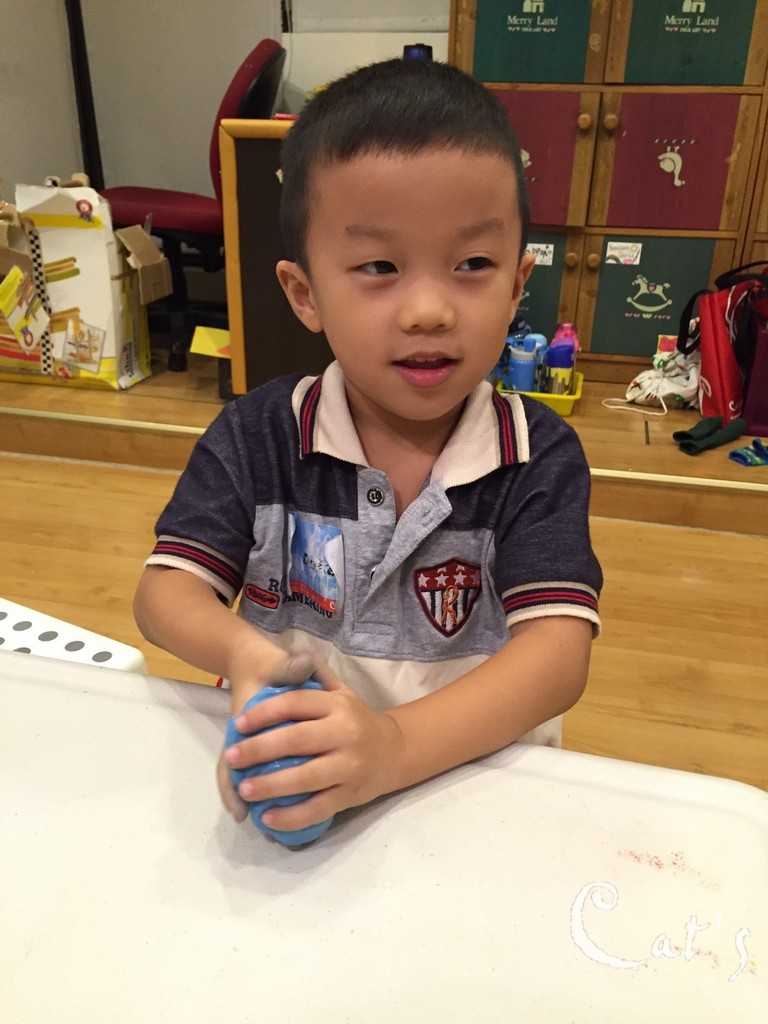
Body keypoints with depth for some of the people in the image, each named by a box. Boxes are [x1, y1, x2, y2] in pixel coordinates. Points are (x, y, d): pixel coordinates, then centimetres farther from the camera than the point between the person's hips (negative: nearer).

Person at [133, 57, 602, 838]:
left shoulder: (540, 458, -9)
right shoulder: (256, 437, -5)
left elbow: (559, 649, -17)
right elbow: (165, 591, -3)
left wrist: (396, 745, -32)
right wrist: (241, 651, -25)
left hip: (476, 772, -1)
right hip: (284, 782, 2)